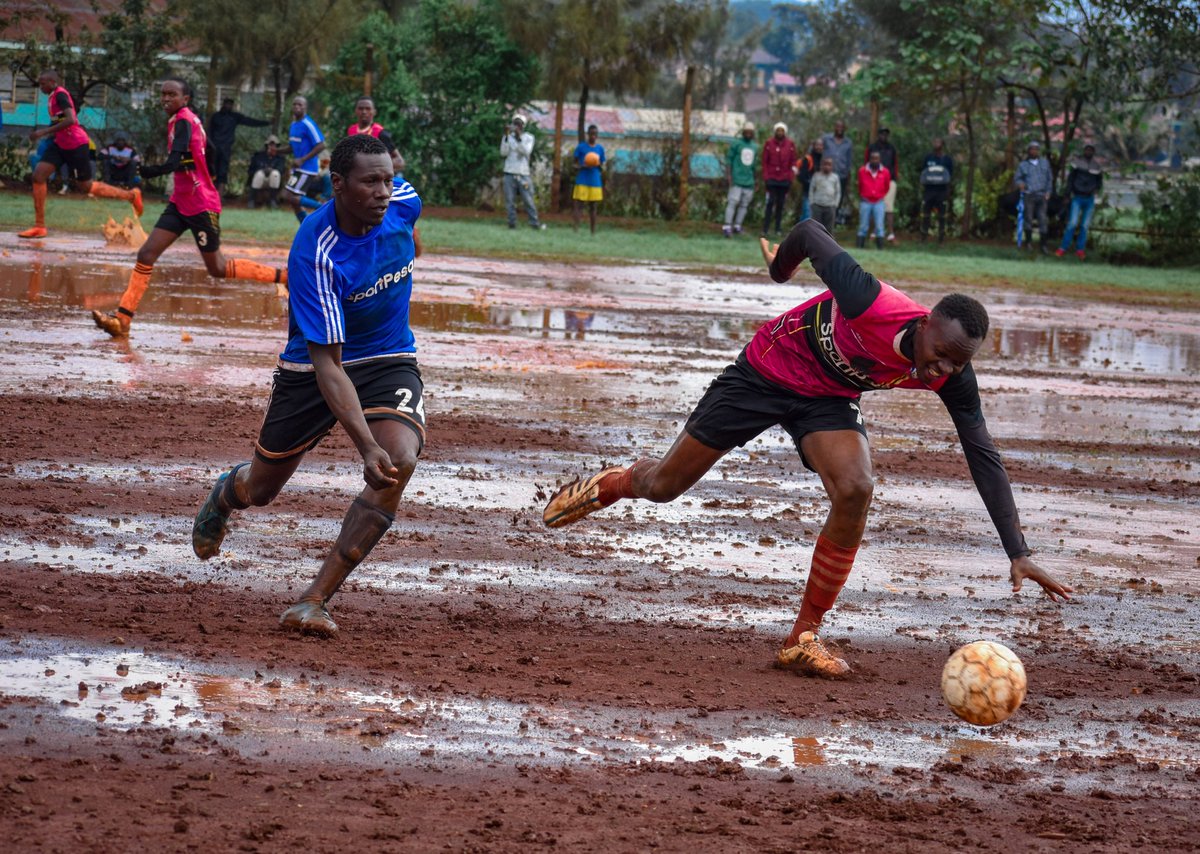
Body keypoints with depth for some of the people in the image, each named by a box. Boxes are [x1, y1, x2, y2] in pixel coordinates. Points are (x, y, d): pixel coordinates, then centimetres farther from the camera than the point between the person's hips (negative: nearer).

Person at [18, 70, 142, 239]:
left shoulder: (60, 95, -19)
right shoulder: (52, 96, 10)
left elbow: (71, 120, -32)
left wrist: (44, 132, -30)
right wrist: (43, 133, 12)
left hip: (76, 145, -9)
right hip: (60, 144, 9)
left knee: (85, 186, 2)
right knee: (38, 175, -4)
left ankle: (131, 195, 19)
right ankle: (39, 227, -1)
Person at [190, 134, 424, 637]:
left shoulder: (403, 203, -16)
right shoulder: (315, 254, -31)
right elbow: (327, 366, -34)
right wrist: (366, 446, -45)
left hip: (389, 363, 3)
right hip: (311, 366, -3)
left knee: (399, 462, -27)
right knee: (261, 490, 13)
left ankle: (315, 600, -22)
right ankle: (226, 493, 56)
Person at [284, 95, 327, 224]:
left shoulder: (308, 125, -15)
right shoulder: (293, 125, 11)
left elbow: (321, 146, -19)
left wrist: (302, 160, -22)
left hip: (307, 169, -9)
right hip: (297, 168, 9)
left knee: (292, 198, -16)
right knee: (294, 201, 7)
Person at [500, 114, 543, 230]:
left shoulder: (529, 137, 5)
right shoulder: (508, 137, 8)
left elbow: (526, 151, -12)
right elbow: (503, 153, -4)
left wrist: (518, 137, -22)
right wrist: (506, 136, -11)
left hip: (523, 174, -1)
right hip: (509, 173, 1)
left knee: (528, 200, -3)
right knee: (510, 201, -2)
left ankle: (534, 223, 1)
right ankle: (512, 223, 1)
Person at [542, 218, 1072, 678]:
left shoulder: (952, 378, -24)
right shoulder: (870, 304, -39)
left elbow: (984, 458, -18)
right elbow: (811, 232, -24)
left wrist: (1018, 552, -22)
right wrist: (780, 269, -1)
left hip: (830, 401, 3)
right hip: (768, 370, -3)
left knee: (854, 493, -24)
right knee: (665, 485, 5)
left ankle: (803, 639, -9)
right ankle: (612, 483, 45)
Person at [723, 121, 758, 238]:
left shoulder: (755, 147, 12)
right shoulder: (736, 144, -2)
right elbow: (728, 159, -3)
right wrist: (728, 175, -11)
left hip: (749, 181, 5)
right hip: (736, 179, -5)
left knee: (744, 205, 6)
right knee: (733, 202, -11)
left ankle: (737, 226, 13)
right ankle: (727, 227, -13)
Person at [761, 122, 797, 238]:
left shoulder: (790, 145, 5)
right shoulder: (769, 144, 2)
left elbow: (793, 161, 9)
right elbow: (764, 162, 3)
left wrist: (791, 176, -1)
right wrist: (766, 177, -4)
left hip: (784, 179, 2)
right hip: (772, 178, -2)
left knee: (780, 204, 6)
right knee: (771, 202, -8)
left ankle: (778, 229, 12)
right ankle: (765, 229, -7)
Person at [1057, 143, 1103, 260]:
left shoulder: (1097, 166, 8)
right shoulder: (1077, 162, -1)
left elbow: (1100, 181, 18)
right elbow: (1070, 178, 0)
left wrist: (1097, 189, -3)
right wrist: (1069, 193, -7)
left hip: (1090, 199, 3)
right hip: (1077, 198, -3)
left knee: (1085, 225, 3)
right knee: (1073, 223, -12)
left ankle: (1080, 249, 7)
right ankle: (1064, 248, -6)